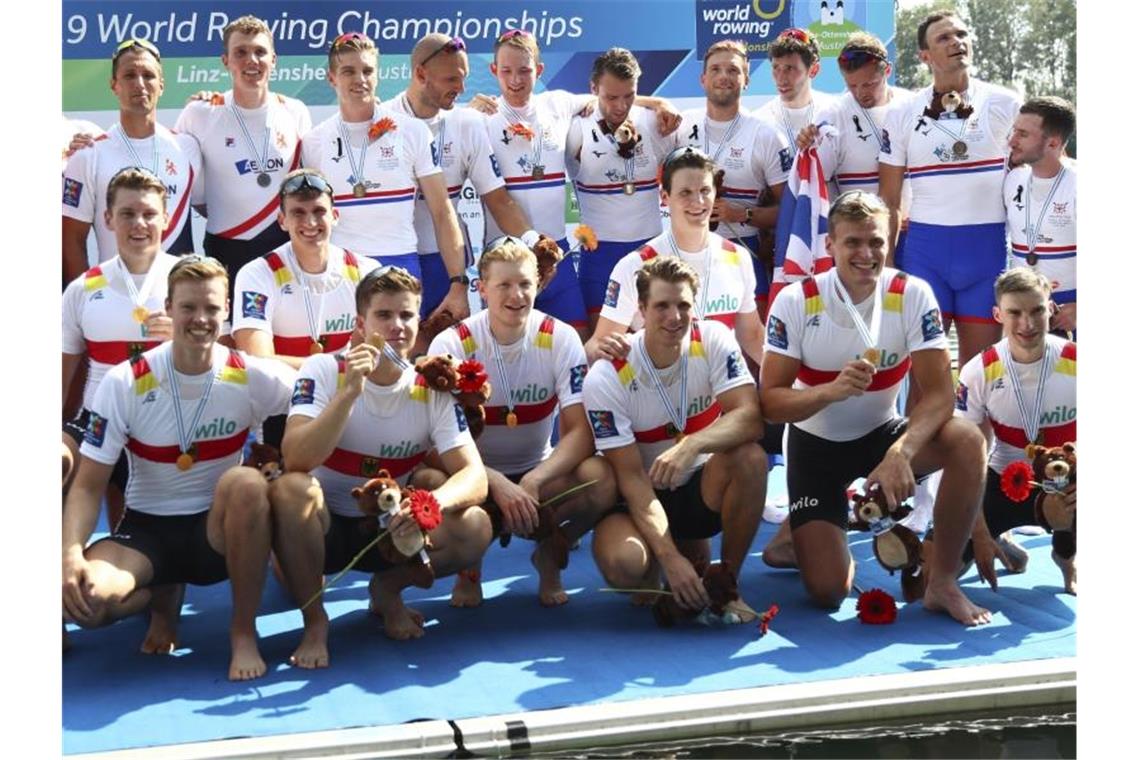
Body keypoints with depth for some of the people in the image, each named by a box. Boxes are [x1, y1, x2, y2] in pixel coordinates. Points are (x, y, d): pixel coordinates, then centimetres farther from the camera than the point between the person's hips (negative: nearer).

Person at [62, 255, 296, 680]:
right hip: (146, 529, 0)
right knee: (82, 598, -30)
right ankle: (161, 598, 8)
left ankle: (244, 629, -16)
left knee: (246, 483, -35)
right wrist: (71, 553, -26)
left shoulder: (252, 377, -9)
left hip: (220, 527, 0)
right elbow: (88, 486, -9)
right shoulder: (124, 383, -10)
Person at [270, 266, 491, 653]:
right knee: (290, 488, -35)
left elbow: (475, 476, -18)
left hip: (390, 529, 3)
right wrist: (349, 391, -40)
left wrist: (434, 502, -40)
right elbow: (295, 460, -30)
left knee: (474, 527, -23)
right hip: (323, 527, -2)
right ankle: (314, 621, -12)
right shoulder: (323, 370, -15)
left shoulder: (433, 389, -8)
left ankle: (387, 589, 8)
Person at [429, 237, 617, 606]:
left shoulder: (561, 339, -10)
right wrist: (498, 484, -36)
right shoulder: (451, 345, -13)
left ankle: (550, 554, 3)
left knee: (600, 478, -31)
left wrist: (531, 483, -33)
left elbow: (581, 432, -16)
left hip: (539, 474, 1)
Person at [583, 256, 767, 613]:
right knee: (622, 564, -33)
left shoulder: (713, 340, -12)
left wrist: (691, 444, -45)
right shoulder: (606, 378, -19)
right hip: (642, 498, -2)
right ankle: (675, 557, 7)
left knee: (750, 457, -31)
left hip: (704, 487, 2)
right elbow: (632, 478, -20)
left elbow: (750, 417, -25)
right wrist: (671, 558, -30)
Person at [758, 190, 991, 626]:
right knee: (827, 591, -12)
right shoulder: (795, 302, -18)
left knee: (969, 443, -29)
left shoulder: (913, 295, -15)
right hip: (815, 443, -1)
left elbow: (939, 393, -20)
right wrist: (832, 390, -39)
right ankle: (796, 534, 25)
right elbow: (770, 402, -19)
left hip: (881, 434, 2)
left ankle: (942, 581, -13)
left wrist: (901, 452, -38)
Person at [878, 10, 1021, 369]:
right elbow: (889, 199, 6)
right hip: (925, 248, 0)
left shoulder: (1003, 104, 4)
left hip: (989, 247, 0)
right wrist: (885, 259, -1)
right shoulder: (902, 115, 5)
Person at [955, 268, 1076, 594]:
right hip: (1005, 482, 1)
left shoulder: (1074, 363, -16)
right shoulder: (979, 373, -14)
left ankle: (1066, 556, 6)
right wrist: (980, 533, -15)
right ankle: (1002, 542, 20)